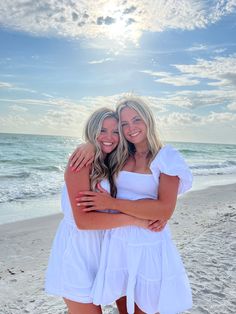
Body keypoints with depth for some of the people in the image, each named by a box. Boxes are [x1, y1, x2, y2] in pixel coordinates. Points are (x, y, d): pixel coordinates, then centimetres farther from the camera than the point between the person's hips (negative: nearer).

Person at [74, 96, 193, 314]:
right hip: (118, 242, 4)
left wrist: (112, 203, -20)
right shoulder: (121, 156, 4)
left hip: (149, 245, -4)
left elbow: (165, 209, -19)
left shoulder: (166, 157, -10)